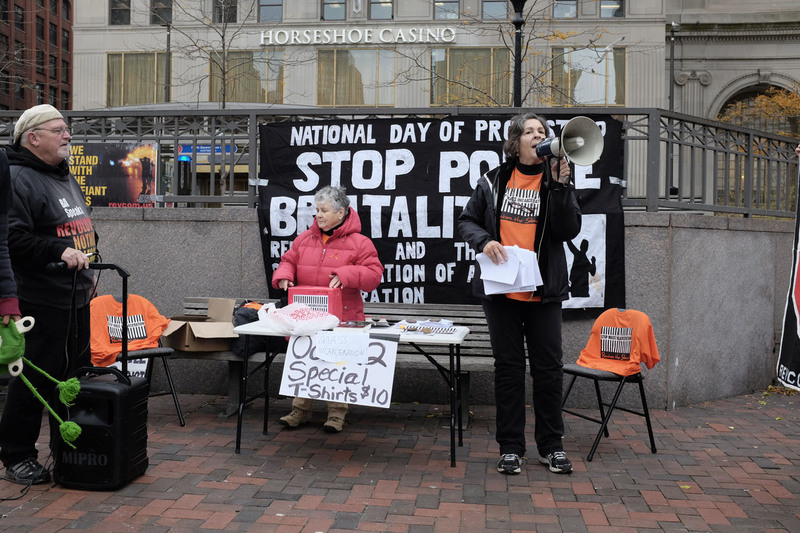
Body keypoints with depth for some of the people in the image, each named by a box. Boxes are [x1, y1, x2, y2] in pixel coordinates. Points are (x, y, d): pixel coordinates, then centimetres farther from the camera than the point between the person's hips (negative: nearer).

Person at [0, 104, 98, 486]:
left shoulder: (66, 178, 18)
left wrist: (87, 268, 22)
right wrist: (59, 250, -26)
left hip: (77, 299, 9)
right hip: (43, 302, -9)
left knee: (77, 375, 16)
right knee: (35, 380, -3)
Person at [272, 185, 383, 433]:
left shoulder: (358, 243, -4)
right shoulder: (305, 239, 10)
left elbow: (373, 274, -9)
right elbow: (288, 261, 19)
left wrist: (346, 275, -23)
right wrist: (283, 276, -2)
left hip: (341, 318, -4)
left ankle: (336, 414, 15)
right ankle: (300, 410, 19)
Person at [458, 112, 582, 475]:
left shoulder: (556, 182, 4)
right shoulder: (493, 181, 5)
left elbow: (569, 231, -7)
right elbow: (467, 221, 10)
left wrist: (559, 185, -16)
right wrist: (483, 241, -10)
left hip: (544, 292, 0)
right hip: (501, 291, 0)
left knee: (548, 367, 6)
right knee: (508, 367, 7)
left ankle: (551, 445, 21)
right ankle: (510, 447, 18)